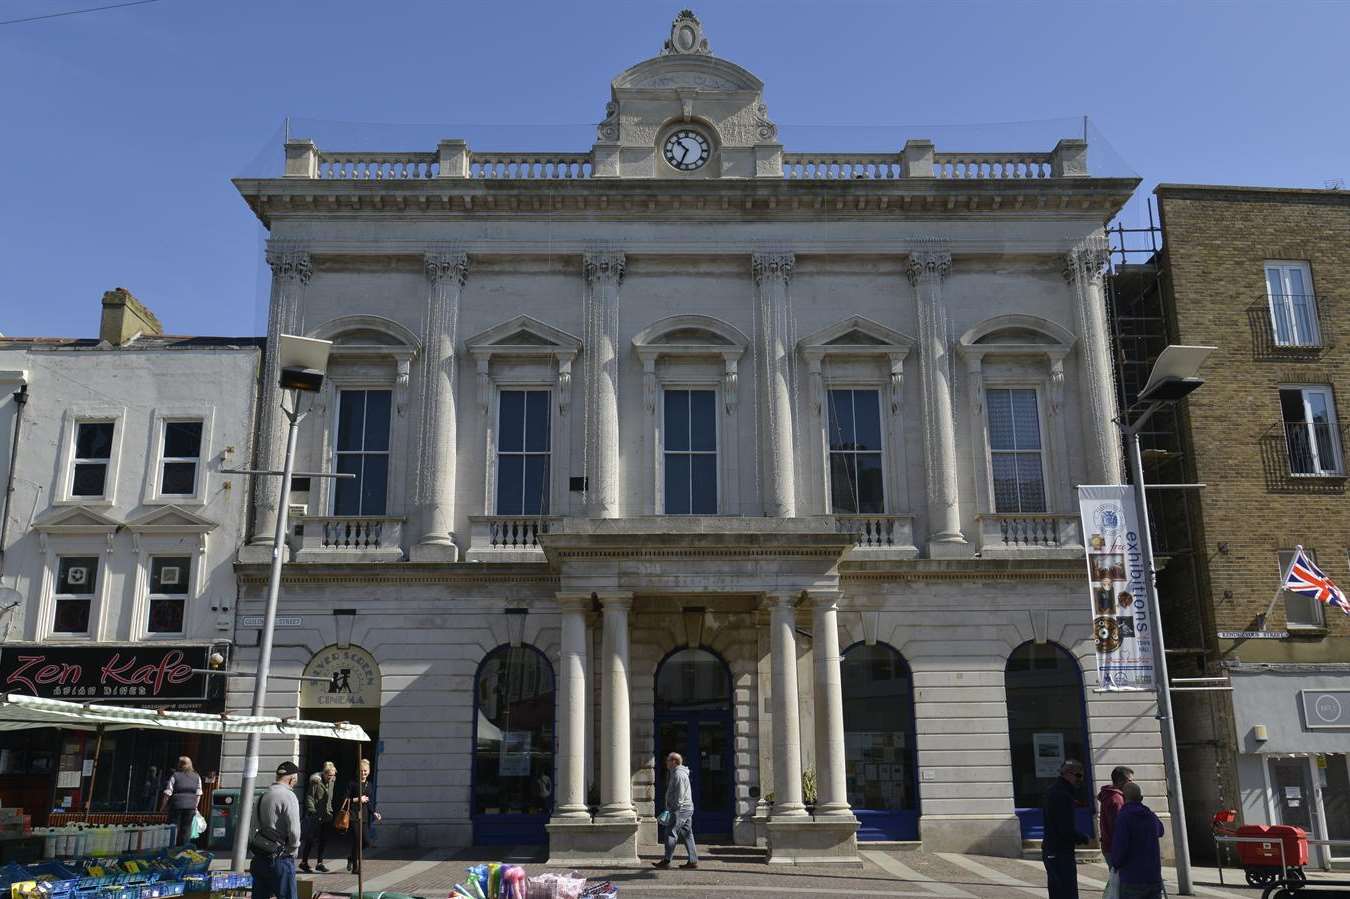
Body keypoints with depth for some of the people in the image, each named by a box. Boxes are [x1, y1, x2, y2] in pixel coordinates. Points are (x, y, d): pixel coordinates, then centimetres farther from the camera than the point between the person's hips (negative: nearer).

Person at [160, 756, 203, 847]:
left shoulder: (175, 776, -3)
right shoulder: (197, 777, 6)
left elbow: (168, 793, -3)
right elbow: (198, 794, 8)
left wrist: (163, 806, 5)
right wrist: (195, 806, 16)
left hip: (176, 805, -3)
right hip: (190, 806, 3)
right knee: (186, 828, 8)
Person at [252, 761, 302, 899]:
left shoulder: (263, 796, 8)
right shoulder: (288, 796, -14)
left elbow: (255, 824, 13)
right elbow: (294, 830, -18)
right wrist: (293, 850, -2)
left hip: (260, 857, 7)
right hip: (280, 858, -7)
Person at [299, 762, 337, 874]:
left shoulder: (331, 781, 9)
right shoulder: (316, 781, -12)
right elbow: (309, 798, -12)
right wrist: (312, 811, -18)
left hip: (326, 816, 7)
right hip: (315, 816, -7)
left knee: (323, 840, 7)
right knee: (310, 839, 1)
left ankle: (320, 863, 14)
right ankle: (304, 862, 13)